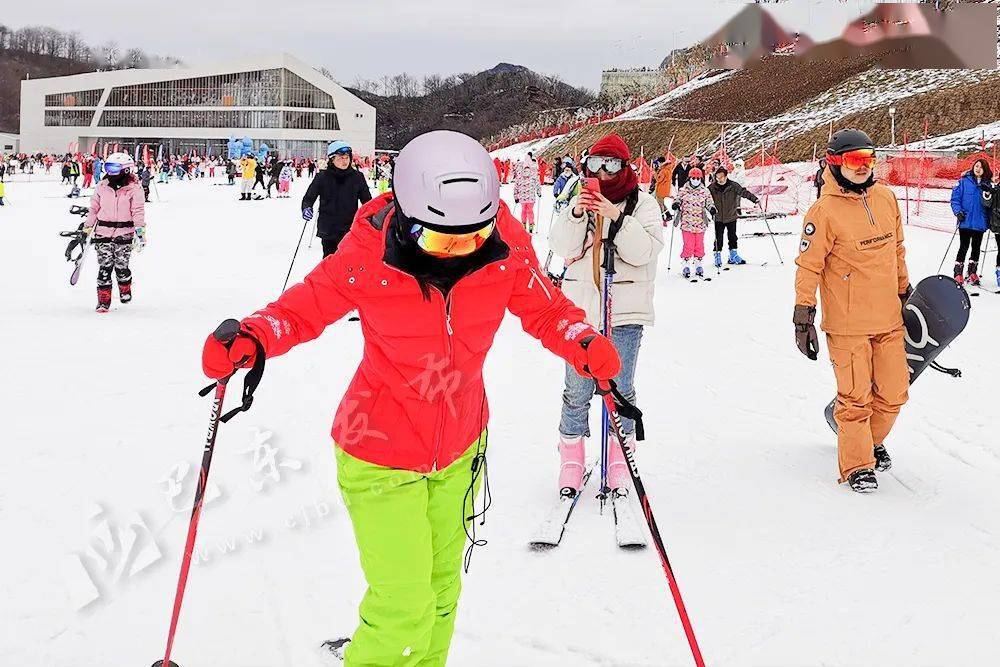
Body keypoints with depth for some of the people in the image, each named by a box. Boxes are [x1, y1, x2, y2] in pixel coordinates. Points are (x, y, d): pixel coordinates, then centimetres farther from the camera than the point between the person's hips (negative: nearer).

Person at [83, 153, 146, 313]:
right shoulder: (102, 186, 6)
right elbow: (94, 208, 14)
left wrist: (140, 230, -15)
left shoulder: (133, 189, -4)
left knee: (121, 267, 0)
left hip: (124, 234, -3)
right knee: (104, 267, -1)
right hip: (103, 233, 3)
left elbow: (138, 211, -6)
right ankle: (103, 300, 6)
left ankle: (125, 292, 29)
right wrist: (87, 228, 15)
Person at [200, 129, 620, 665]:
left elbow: (544, 309, -3)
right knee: (402, 604, -5)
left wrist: (585, 345, -24)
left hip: (460, 448, 4)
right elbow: (307, 306, -10)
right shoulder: (368, 254, -24)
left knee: (441, 590, 21)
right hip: (381, 455, -4)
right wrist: (251, 339, -29)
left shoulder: (505, 246, -17)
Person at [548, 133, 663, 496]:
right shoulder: (579, 200, 9)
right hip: (580, 306, 2)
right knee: (577, 388, 4)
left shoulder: (642, 203, 2)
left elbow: (645, 252, -11)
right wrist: (575, 215, -17)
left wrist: (617, 219, -21)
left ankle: (619, 459, 17)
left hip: (625, 310, -2)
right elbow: (562, 248, -1)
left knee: (620, 389, 4)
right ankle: (571, 459, 16)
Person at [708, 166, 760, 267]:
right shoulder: (712, 187, -7)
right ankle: (717, 257, 10)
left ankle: (733, 256, 24)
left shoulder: (733, 186, -9)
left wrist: (755, 200, -23)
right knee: (718, 239, -2)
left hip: (731, 216, 1)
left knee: (733, 237, 12)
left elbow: (744, 192, -14)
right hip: (718, 218, -1)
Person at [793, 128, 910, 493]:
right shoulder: (824, 212, -12)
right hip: (847, 323, -5)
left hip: (888, 318, 6)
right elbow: (808, 267, -9)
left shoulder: (886, 198, 6)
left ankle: (872, 441, 36)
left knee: (894, 392, 10)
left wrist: (904, 292, 23)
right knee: (856, 396, -1)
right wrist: (803, 318, -10)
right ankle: (857, 464, 13)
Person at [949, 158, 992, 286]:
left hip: (980, 222, 4)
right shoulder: (964, 181, -3)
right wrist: (958, 212, -15)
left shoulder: (988, 184, 7)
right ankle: (958, 274, 2)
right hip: (966, 221, -4)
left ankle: (972, 273, 23)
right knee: (964, 247, -4)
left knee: (976, 248, 12)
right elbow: (955, 197, -4)